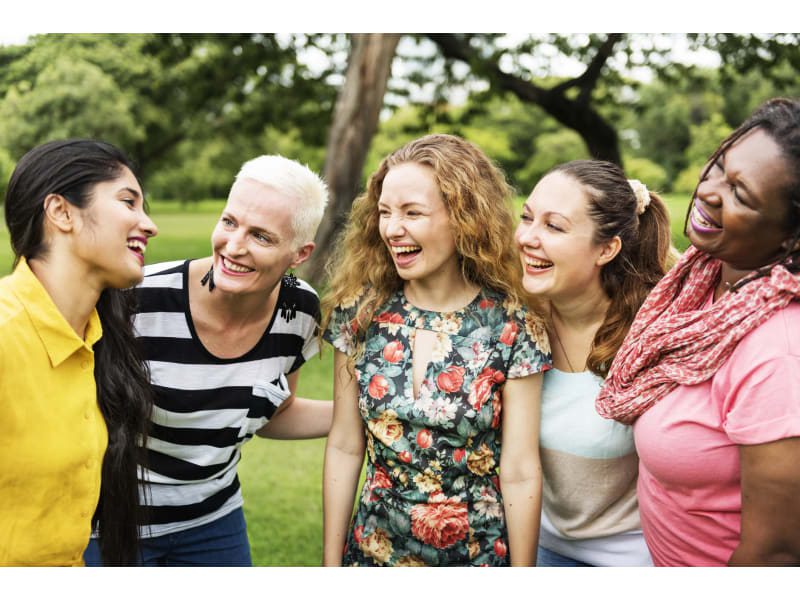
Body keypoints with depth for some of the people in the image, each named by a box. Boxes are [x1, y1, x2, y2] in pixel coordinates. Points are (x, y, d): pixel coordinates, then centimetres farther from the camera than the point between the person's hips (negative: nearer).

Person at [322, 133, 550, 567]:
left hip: (479, 556, -2)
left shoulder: (511, 326, -15)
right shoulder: (361, 312, -8)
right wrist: (331, 562, 1)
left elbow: (520, 473, -11)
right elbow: (345, 446, -2)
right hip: (372, 551, 2)